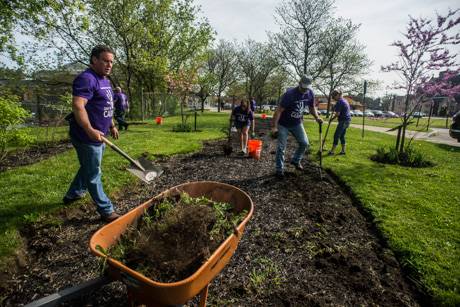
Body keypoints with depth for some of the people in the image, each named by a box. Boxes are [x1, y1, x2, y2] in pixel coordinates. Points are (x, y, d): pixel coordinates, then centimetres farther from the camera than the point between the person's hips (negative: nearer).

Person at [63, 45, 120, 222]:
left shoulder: (105, 80, 15)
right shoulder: (86, 79, -18)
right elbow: (77, 106, -28)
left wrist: (111, 126, 22)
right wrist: (90, 130, -34)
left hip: (98, 136, 10)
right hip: (87, 137, -10)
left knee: (87, 168, 25)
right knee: (94, 175, 1)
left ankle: (72, 194, 45)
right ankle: (106, 211, 10)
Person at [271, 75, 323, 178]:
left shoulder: (310, 93, -8)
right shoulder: (289, 94, -27)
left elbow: (312, 107, 9)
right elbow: (278, 110, -27)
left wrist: (317, 117, -10)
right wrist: (274, 127, -29)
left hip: (297, 123, 5)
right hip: (283, 124, -5)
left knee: (305, 143, 0)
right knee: (281, 147, -1)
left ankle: (296, 160, 24)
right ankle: (279, 169, 13)